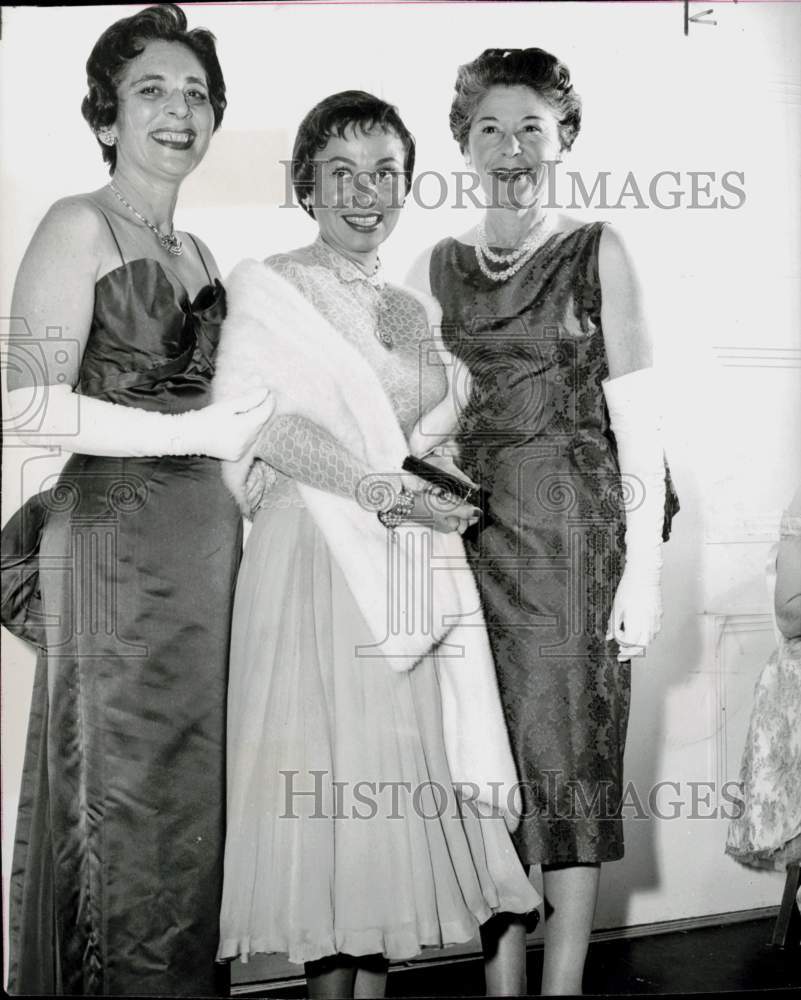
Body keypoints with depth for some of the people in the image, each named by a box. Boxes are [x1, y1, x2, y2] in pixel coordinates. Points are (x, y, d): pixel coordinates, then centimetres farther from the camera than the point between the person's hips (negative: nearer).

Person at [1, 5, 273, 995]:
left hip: (205, 535, 7)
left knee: (189, 791, 13)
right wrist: (195, 433, -15)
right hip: (114, 536, -7)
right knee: (121, 797, 1)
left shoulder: (196, 254, 17)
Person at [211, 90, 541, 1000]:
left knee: (402, 758, 5)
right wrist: (379, 489, -18)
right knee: (321, 761, -4)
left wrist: (438, 487, 4)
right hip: (312, 550, -5)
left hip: (413, 554, 6)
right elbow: (261, 419, -11)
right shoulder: (265, 287, 2)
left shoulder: (413, 312, 20)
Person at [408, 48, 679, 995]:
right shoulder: (433, 267, 11)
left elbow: (637, 418, -2)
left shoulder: (597, 251, 2)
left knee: (568, 755, -1)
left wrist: (644, 565, -7)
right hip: (470, 530, 3)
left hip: (574, 526, -3)